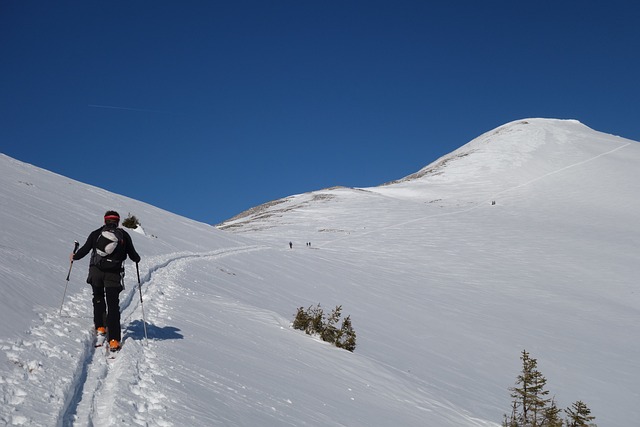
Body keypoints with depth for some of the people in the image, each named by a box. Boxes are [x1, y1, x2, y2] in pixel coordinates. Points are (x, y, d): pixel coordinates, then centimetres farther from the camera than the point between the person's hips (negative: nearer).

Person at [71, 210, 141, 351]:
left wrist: (74, 257, 26)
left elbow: (85, 250, 5)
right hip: (114, 274, -1)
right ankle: (114, 339, -8)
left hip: (96, 272, 1)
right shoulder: (124, 235, 7)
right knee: (113, 305, 0)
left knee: (98, 299, 25)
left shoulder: (96, 233, 7)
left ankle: (100, 327, 21)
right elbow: (133, 255, 8)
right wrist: (137, 259, 32)